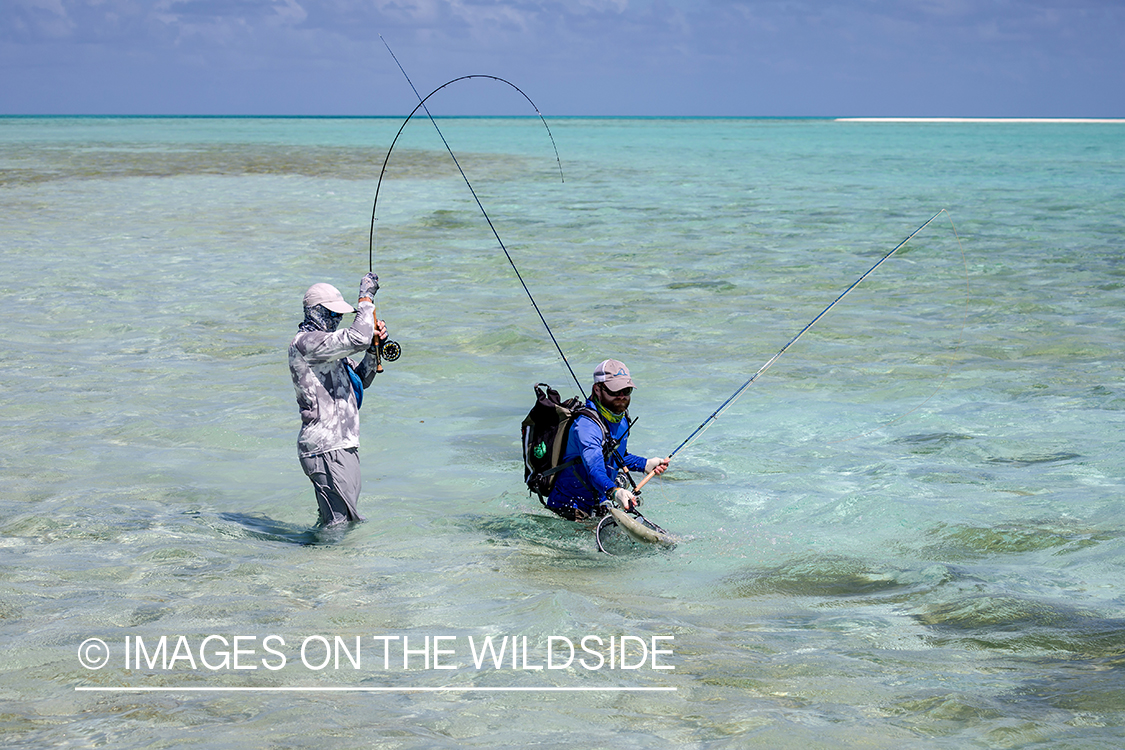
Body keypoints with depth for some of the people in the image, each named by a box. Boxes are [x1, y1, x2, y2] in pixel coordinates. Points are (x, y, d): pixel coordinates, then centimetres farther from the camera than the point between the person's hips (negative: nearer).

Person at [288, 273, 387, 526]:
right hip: (325, 449, -11)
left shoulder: (329, 345, 20)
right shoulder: (305, 342, -13)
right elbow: (357, 339, -25)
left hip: (342, 446, 11)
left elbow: (361, 380, 24)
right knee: (340, 520, -11)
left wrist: (373, 348, 7)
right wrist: (366, 298, -13)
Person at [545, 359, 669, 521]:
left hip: (598, 505, 8)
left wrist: (646, 465, 9)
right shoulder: (586, 425, -26)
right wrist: (614, 492, -58)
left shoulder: (621, 418, 3)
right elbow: (595, 469, -41)